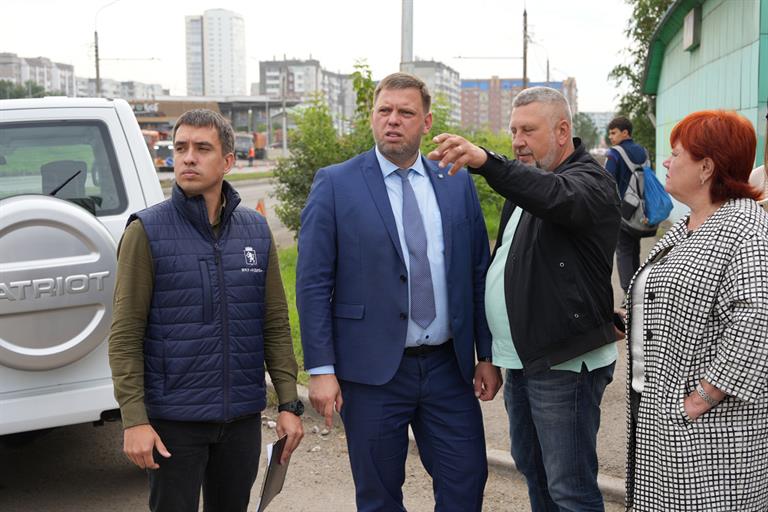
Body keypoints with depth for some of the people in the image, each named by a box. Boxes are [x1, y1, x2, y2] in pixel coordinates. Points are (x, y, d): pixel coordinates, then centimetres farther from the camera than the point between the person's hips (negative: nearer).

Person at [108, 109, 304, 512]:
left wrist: (289, 404, 2)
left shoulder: (256, 230, 5)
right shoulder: (147, 232, -7)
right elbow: (125, 335, -8)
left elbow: (276, 324, 7)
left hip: (243, 417, 4)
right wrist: (134, 419, -14)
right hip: (173, 419, -4)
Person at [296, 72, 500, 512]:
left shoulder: (458, 183, 6)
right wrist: (321, 369, -10)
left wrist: (487, 356, 5)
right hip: (372, 371, -3)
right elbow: (313, 283, -5)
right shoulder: (335, 184, -3)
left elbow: (479, 274, 9)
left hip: (449, 367, 3)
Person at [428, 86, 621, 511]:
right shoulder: (525, 183, 16)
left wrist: (485, 162, -53)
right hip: (522, 358, 9)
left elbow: (556, 196, -37)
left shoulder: (590, 182, -12)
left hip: (564, 364, -9)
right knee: (530, 465, 20)